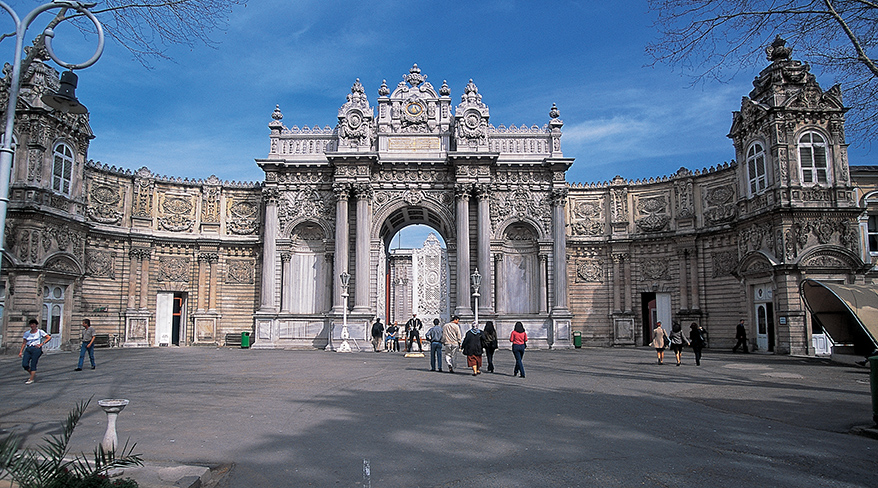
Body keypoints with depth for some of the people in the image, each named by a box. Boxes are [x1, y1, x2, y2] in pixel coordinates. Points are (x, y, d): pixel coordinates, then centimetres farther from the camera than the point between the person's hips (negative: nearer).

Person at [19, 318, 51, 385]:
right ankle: (33, 374, 17)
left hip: (36, 349, -4)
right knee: (24, 365, -7)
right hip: (28, 349, 4)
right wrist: (21, 351, 10)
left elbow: (49, 338, 0)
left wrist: (41, 344, -8)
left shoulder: (40, 331, 3)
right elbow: (24, 343, 17)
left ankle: (31, 379, -2)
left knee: (33, 364, -7)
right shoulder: (27, 333, 14)